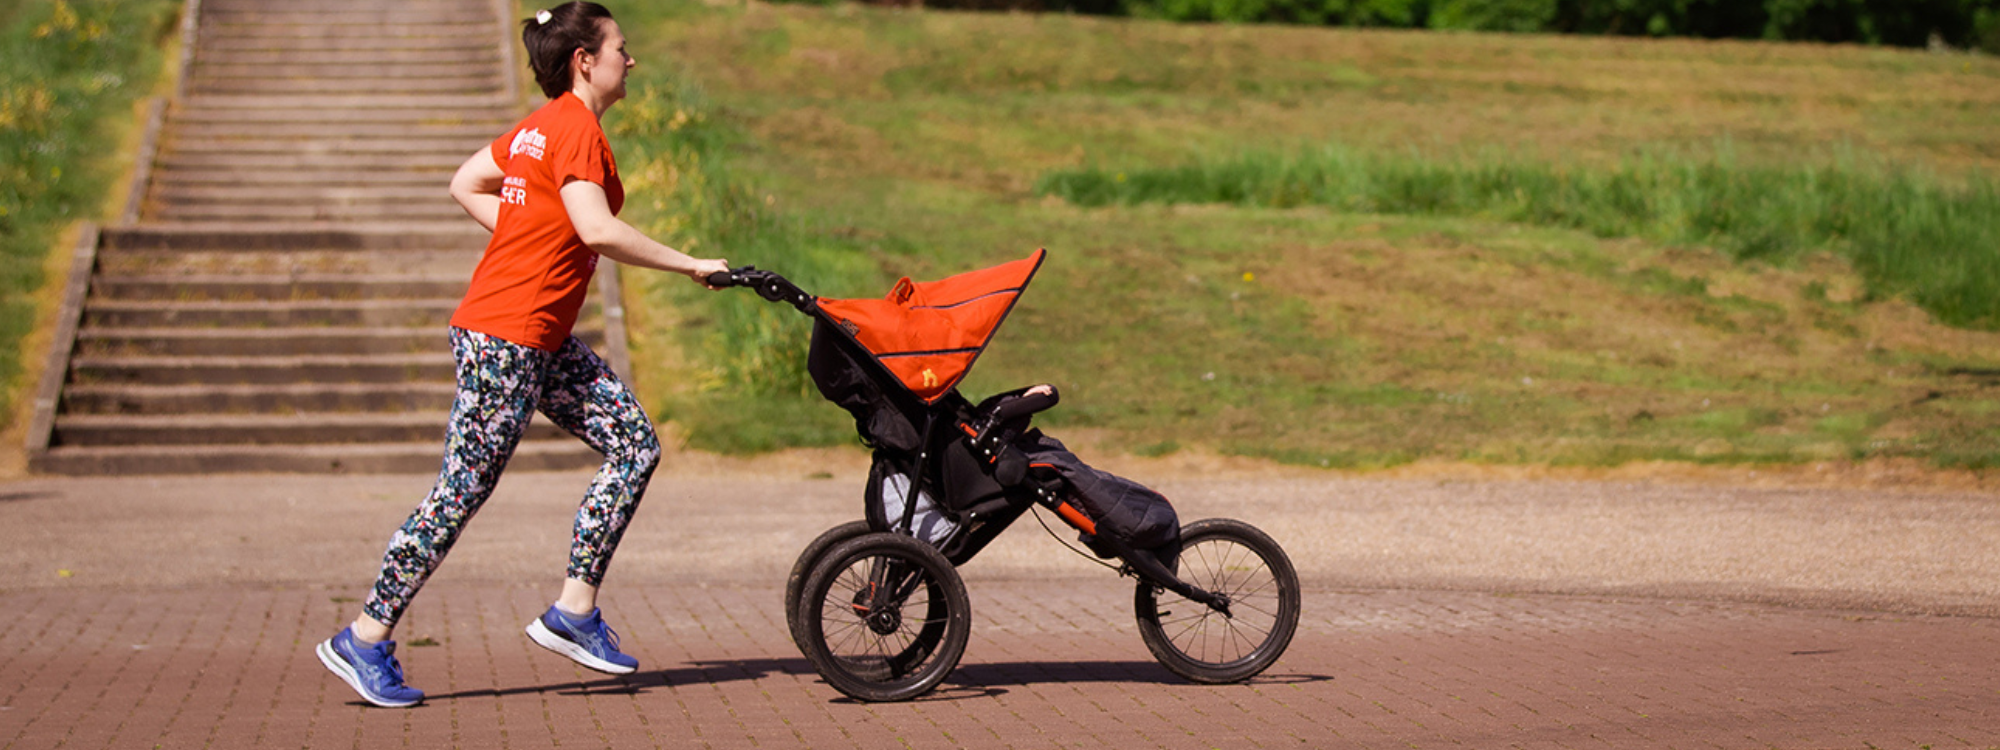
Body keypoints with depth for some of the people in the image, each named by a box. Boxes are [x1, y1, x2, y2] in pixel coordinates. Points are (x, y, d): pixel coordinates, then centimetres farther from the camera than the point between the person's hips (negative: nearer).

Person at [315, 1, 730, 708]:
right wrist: (690, 265, -17)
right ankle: (365, 641, 3)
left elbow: (466, 185, 22)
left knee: (636, 445, 6)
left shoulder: (542, 125, 15)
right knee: (464, 489, -5)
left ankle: (574, 612, 7)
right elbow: (598, 231, -25)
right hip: (505, 337, -10)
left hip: (543, 341, 10)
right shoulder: (577, 128, -15)